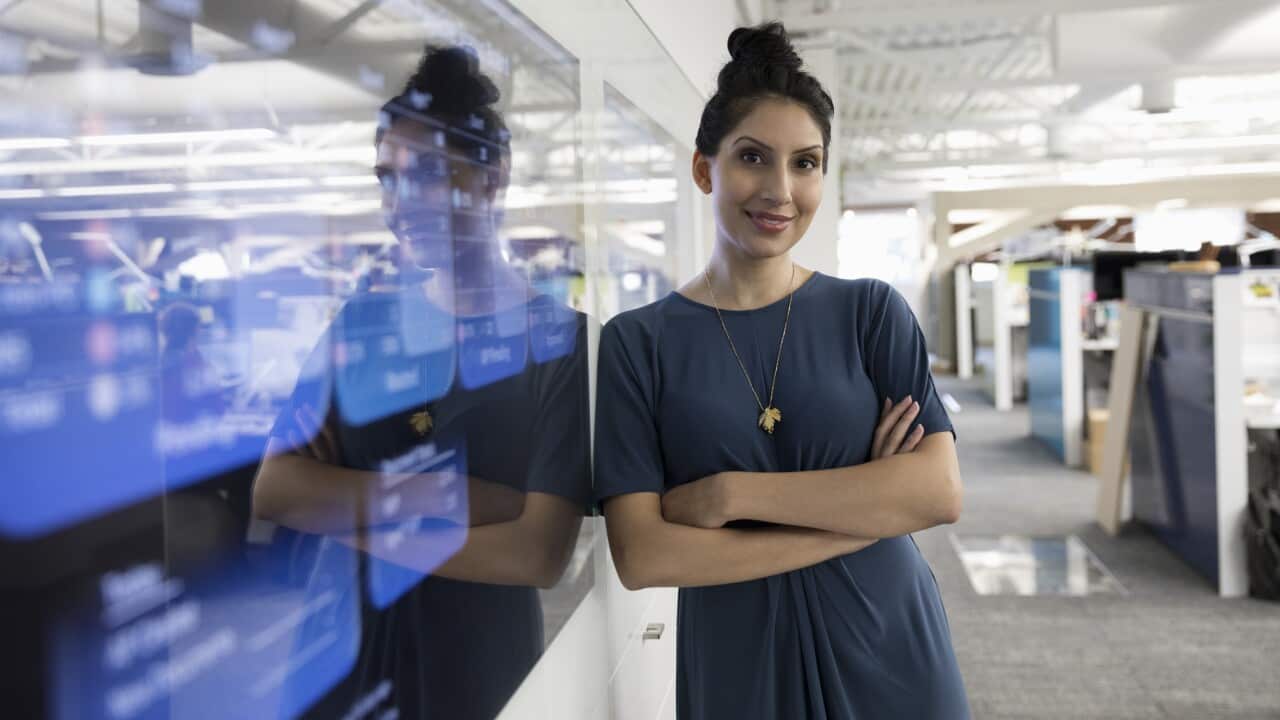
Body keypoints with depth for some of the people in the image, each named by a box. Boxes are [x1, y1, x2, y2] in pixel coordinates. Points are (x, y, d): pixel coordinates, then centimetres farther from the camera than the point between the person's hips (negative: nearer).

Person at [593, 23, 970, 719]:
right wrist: (863, 512, -14)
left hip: (888, 656, 1)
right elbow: (641, 557, -14)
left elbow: (939, 492, -12)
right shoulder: (636, 342, -5)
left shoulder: (871, 311, -1)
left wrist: (732, 493, -18)